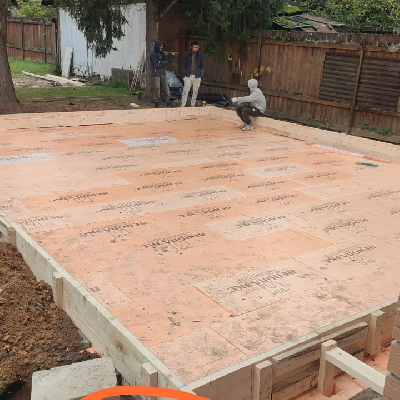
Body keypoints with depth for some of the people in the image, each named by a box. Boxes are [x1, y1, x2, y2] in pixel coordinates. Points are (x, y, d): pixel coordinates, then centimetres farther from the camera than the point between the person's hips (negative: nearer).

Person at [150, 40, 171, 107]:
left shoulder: (162, 54, 16)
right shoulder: (153, 54, -2)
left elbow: (166, 62, 4)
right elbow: (156, 64, -12)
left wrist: (160, 62, -9)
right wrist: (163, 63, 0)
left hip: (163, 74, 5)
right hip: (156, 74, -5)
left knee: (166, 89, 1)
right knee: (157, 89, -5)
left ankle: (167, 102, 7)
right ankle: (157, 103, 2)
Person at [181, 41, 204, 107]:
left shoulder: (200, 55, 5)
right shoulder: (187, 54, 3)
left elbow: (202, 66, 9)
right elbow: (184, 65, 8)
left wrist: (201, 76, 2)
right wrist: (184, 75, 2)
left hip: (197, 76, 1)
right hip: (188, 76, -1)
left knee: (195, 92, 6)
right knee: (185, 91, -8)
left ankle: (193, 105, 17)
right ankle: (182, 105, -6)